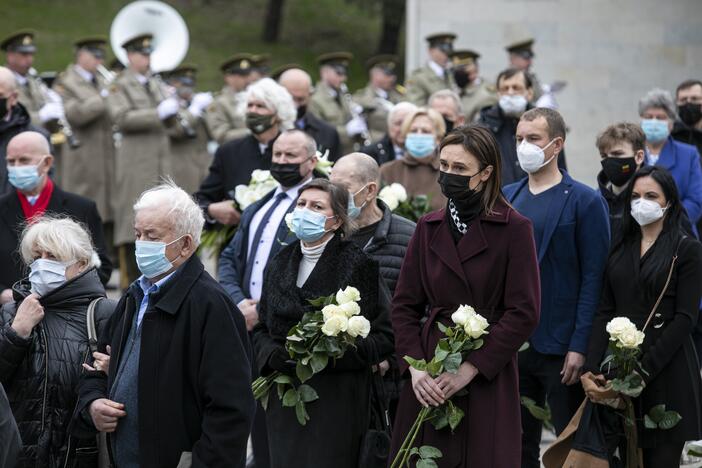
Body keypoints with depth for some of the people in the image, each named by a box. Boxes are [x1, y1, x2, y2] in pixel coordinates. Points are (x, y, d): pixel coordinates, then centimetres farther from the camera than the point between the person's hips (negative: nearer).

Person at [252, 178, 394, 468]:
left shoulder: (359, 265, -5)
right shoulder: (279, 266, 13)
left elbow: (384, 336, -7)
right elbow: (261, 329, 17)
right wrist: (274, 355, -5)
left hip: (337, 400, -5)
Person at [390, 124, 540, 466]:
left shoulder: (514, 229, -4)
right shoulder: (428, 227, 11)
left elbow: (524, 313, -9)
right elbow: (404, 305, 9)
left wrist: (467, 370, -14)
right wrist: (415, 367, -7)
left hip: (487, 377, -4)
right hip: (428, 380, 4)